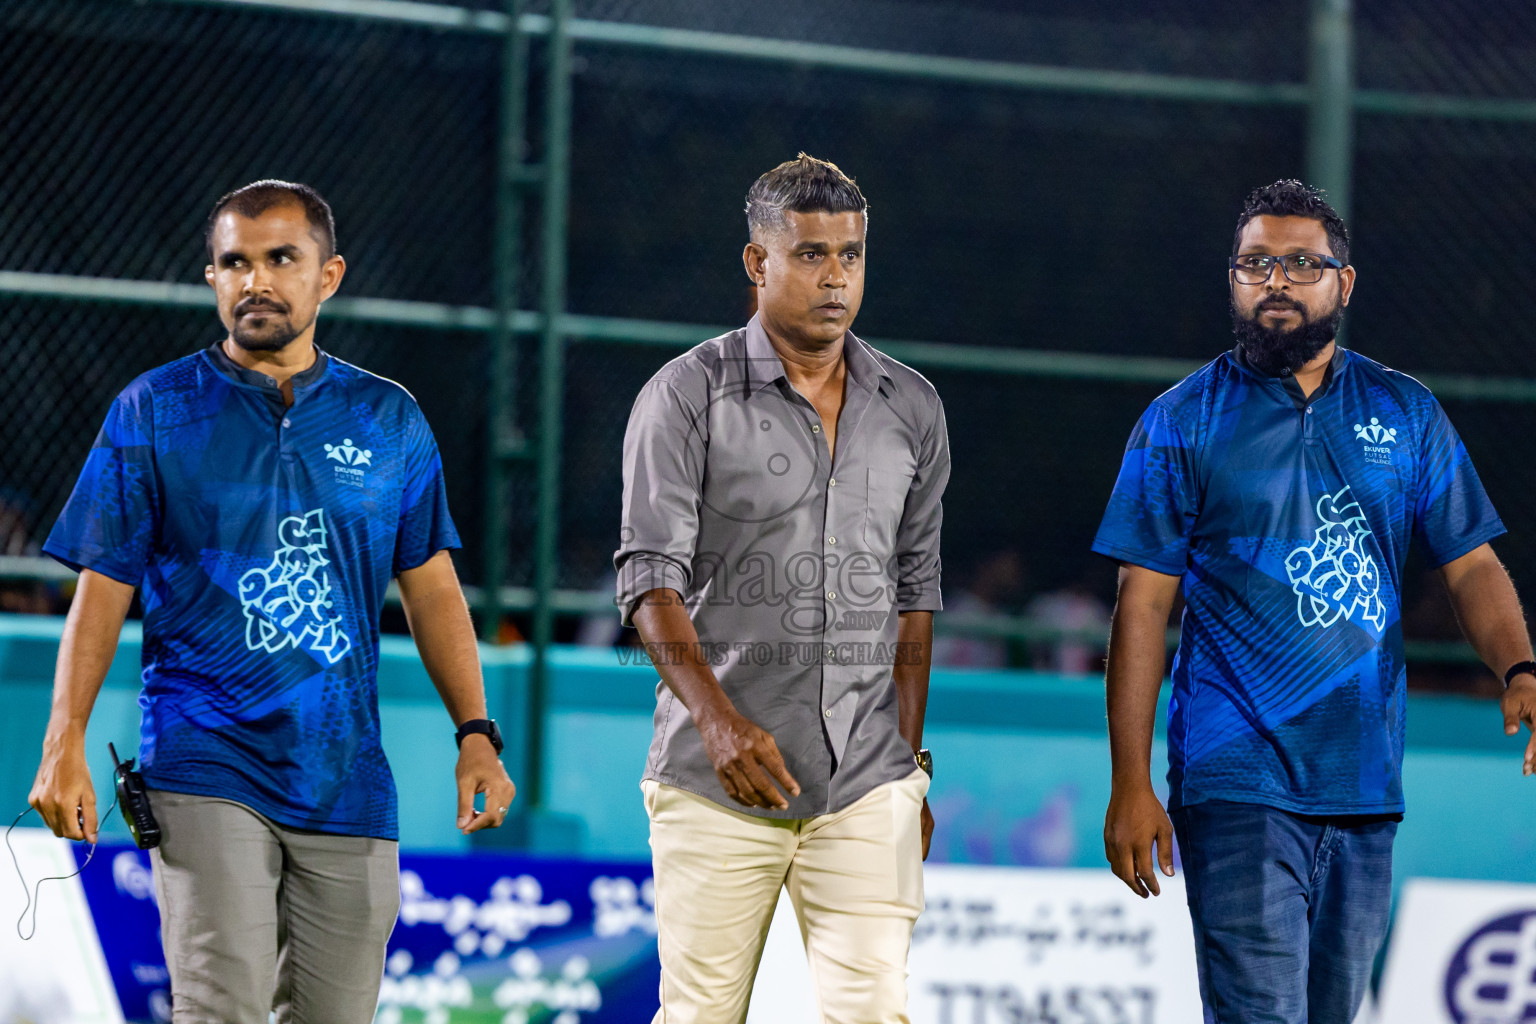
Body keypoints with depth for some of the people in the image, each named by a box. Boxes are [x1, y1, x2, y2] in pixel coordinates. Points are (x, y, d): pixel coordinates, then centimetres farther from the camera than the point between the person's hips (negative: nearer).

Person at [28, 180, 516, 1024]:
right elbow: (103, 590, 3)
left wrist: (475, 733, 5)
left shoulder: (389, 421, 11)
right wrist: (64, 748, -6)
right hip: (205, 769, -3)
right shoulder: (153, 412, 4)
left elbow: (431, 588, 15)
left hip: (346, 777, 3)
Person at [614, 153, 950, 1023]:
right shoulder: (687, 396, -2)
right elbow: (651, 577, -10)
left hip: (867, 787, 3)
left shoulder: (910, 410, 11)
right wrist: (718, 717, -24)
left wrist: (911, 763, 14)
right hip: (718, 784, -2)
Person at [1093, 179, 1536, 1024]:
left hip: (1366, 786, 4)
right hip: (1238, 784, -4)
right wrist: (1131, 786, -7)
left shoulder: (1405, 414, 10)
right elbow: (1143, 607, -1)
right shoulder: (1183, 423, 1)